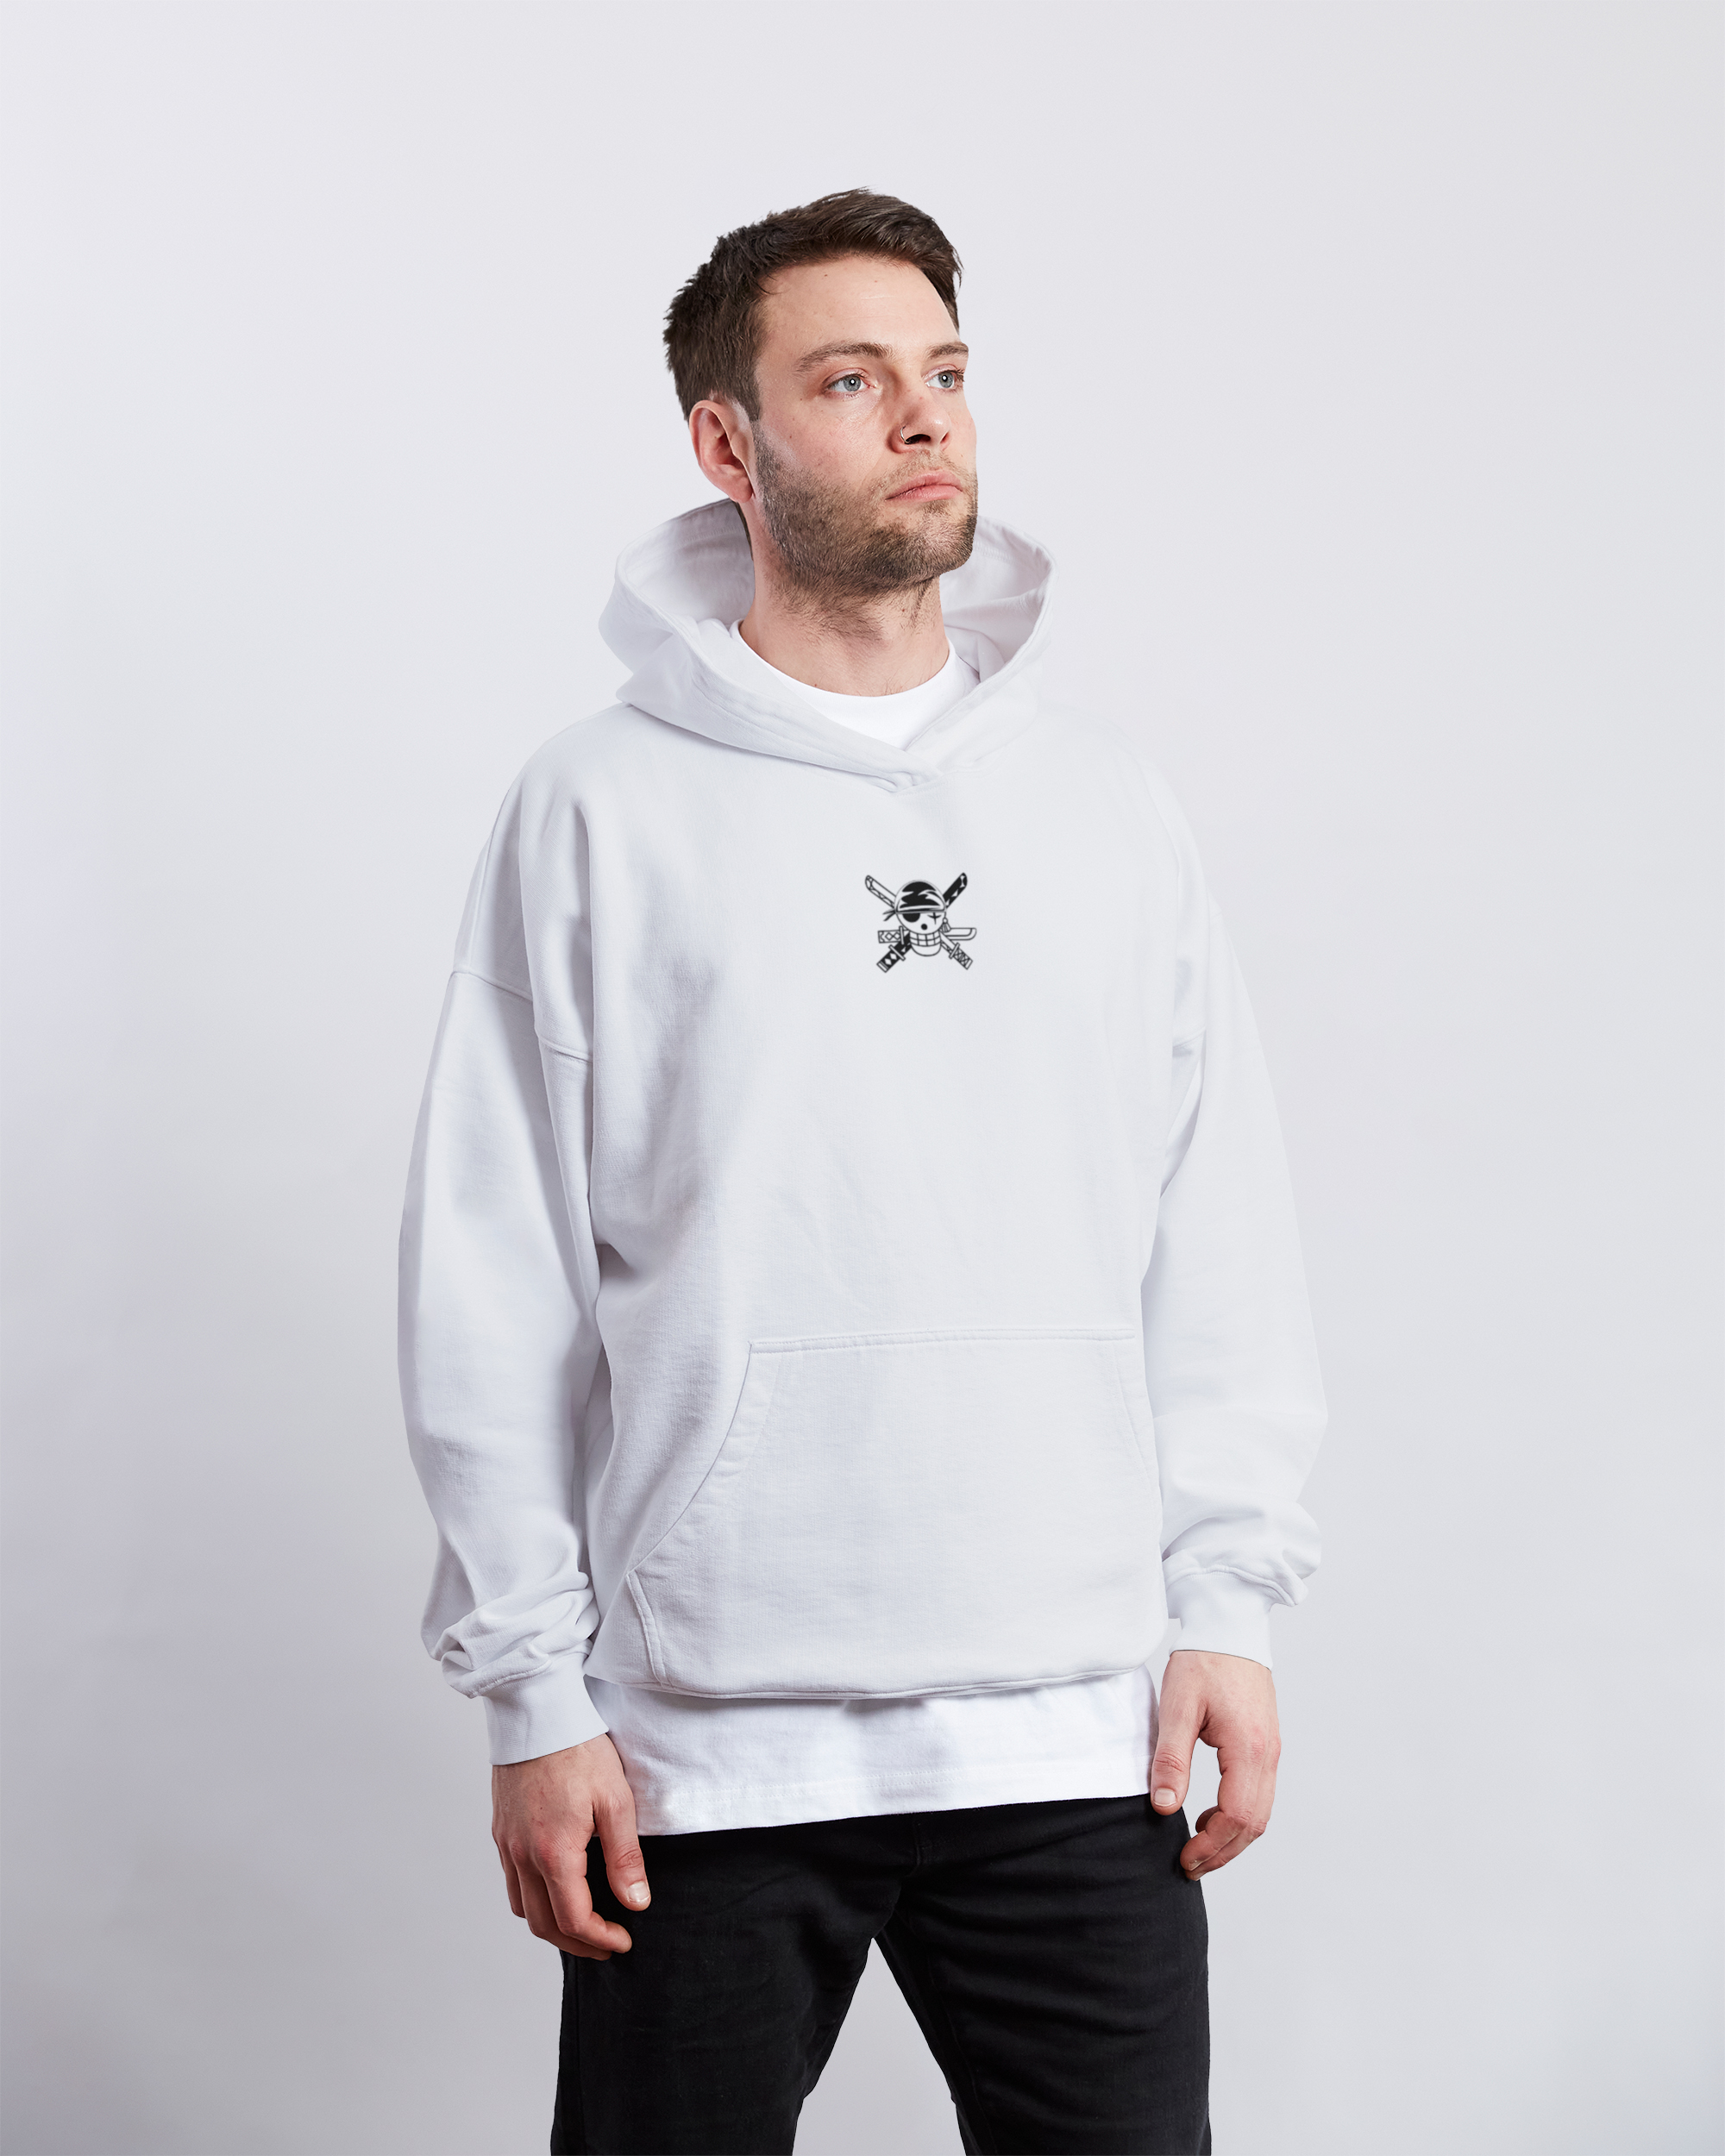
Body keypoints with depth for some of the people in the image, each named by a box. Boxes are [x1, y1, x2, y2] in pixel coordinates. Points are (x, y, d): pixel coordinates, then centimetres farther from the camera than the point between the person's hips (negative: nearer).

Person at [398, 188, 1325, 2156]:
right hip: (704, 1740, -2)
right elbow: (495, 1284, -2)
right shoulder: (600, 811, -1)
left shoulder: (1104, 801, 8)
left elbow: (1220, 1239, 9)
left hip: (1075, 1731, 3)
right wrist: (533, 1692, -4)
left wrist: (1232, 1602, 3)